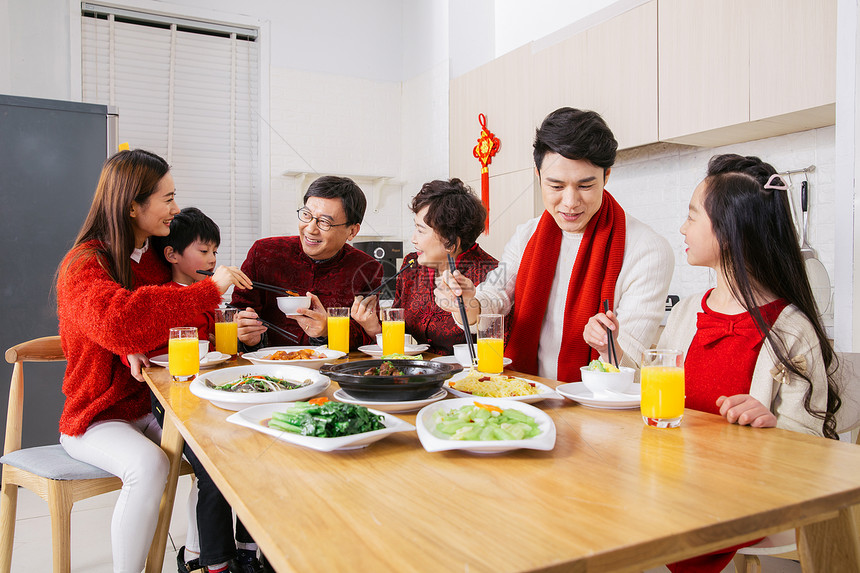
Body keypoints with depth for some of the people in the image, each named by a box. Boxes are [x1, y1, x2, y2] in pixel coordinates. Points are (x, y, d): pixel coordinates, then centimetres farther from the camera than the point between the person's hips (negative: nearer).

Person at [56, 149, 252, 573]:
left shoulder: (157, 260, 10)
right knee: (148, 465, -32)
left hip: (152, 409, 6)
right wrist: (208, 291, -31)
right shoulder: (84, 266, -14)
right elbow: (118, 320, -36)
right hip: (96, 418, -6)